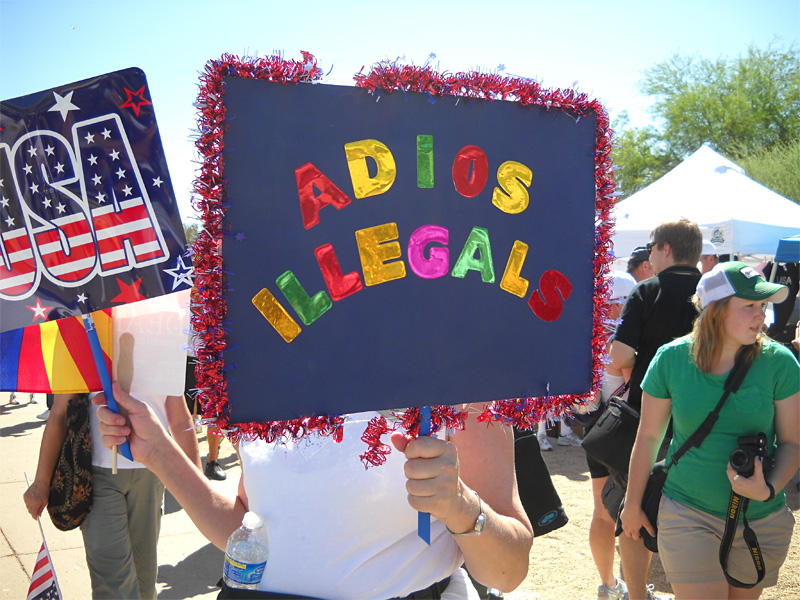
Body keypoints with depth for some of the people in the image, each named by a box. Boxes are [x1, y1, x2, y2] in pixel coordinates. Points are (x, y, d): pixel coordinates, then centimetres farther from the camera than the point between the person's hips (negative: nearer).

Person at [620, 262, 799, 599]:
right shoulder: (671, 359, -8)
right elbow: (648, 436, 1)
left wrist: (770, 489, -19)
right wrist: (633, 505, 7)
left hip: (762, 522, 2)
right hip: (688, 515, -2)